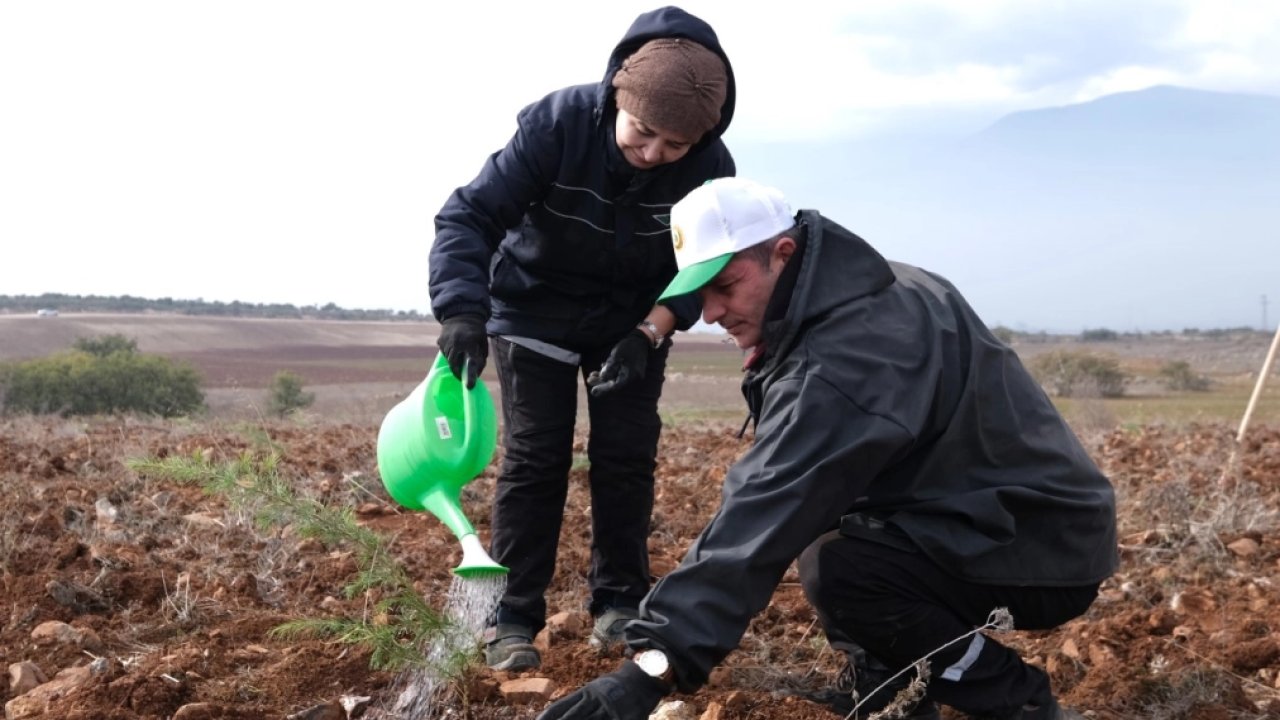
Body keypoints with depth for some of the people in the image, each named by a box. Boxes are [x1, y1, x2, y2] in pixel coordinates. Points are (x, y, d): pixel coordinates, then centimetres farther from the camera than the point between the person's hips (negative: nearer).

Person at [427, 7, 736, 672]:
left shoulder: (710, 167, -22)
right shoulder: (558, 121, -30)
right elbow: (470, 214, -29)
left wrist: (649, 333, -25)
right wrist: (462, 311, -43)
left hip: (636, 320, 2)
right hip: (534, 308, -2)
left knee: (626, 457, 0)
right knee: (534, 457, -6)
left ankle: (619, 602, 15)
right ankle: (512, 618, 0)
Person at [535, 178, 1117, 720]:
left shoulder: (843, 359, -27)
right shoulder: (872, 293, 3)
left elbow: (763, 518, -35)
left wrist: (654, 666, -38)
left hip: (1043, 547, -10)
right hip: (995, 515, 10)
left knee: (838, 571, -30)